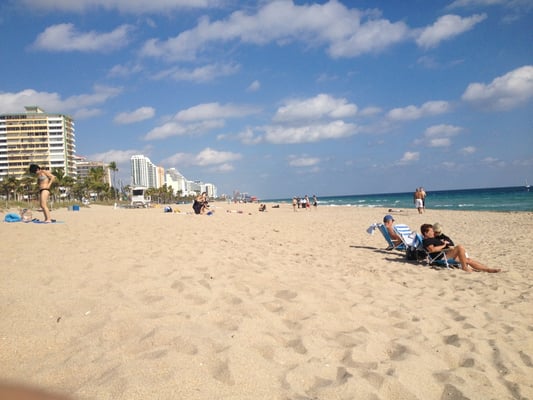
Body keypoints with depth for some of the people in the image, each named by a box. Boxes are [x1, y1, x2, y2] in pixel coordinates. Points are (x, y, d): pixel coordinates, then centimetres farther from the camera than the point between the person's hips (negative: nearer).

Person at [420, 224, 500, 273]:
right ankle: (464, 267, -21)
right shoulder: (426, 241, -6)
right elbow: (432, 249, -24)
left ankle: (488, 269, 7)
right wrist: (443, 245, -12)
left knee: (469, 260, 5)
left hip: (447, 255, 10)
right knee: (460, 247, -29)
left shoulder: (432, 239, 27)